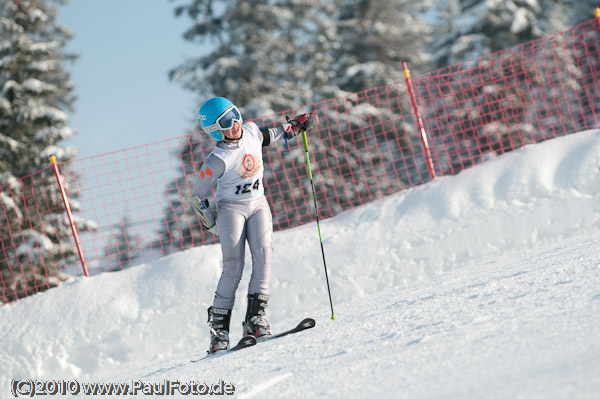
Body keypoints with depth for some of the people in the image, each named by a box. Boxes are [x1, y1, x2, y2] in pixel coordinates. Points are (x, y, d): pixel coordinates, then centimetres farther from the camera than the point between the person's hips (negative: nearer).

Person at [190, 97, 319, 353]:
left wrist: (297, 125, 21)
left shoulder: (251, 131, -3)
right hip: (230, 207, -5)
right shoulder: (217, 161, -18)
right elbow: (198, 197, -9)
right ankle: (219, 327, -11)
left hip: (258, 204, 5)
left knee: (264, 254, -17)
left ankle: (255, 318, -20)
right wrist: (214, 226, -2)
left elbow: (268, 137, 23)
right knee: (233, 267, -17)